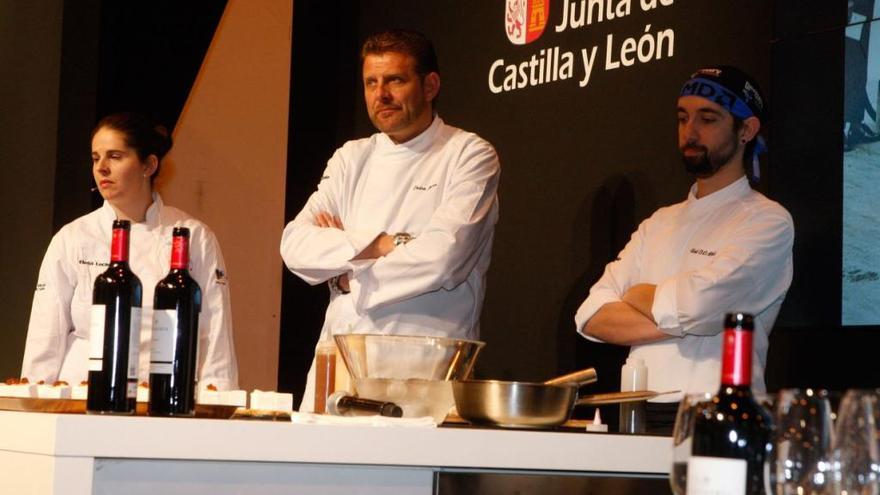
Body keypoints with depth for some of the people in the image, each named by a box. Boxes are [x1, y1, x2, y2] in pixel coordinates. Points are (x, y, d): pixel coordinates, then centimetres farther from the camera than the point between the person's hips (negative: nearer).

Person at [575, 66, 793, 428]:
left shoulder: (767, 222, 0)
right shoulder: (660, 224, 18)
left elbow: (694, 304, -15)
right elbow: (592, 317, 7)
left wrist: (638, 296, 5)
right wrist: (675, 322, -7)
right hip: (639, 412, 5)